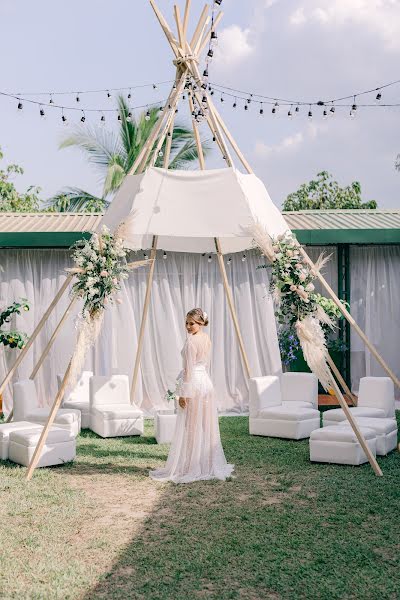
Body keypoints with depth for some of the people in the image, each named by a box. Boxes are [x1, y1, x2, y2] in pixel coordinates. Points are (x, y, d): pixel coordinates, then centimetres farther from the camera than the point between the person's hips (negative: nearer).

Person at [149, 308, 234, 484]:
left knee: (190, 428, -1)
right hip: (206, 382, 9)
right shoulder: (207, 339, 11)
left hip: (193, 383, -9)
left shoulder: (191, 340, -15)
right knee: (206, 427, 12)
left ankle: (189, 468, 4)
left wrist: (183, 393, -15)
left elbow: (189, 369, -17)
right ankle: (209, 466, 19)